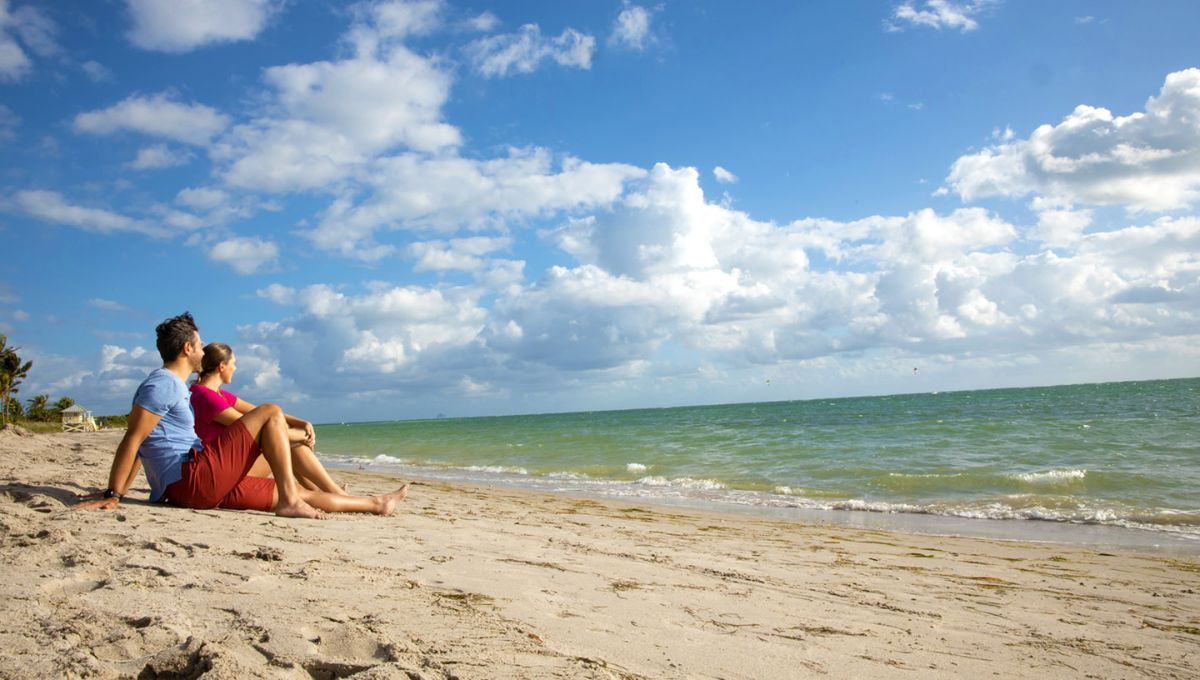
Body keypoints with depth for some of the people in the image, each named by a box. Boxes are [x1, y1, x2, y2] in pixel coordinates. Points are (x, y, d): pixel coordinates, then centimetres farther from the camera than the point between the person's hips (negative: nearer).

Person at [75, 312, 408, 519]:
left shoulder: (174, 387, 25)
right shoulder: (164, 383, -8)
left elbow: (141, 446, 23)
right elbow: (132, 440, -14)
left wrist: (116, 492, 20)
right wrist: (112, 496, -17)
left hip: (205, 488, 10)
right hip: (193, 477, -10)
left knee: (298, 493, 11)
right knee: (271, 413, -9)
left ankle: (375, 504, 19)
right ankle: (290, 500, -15)